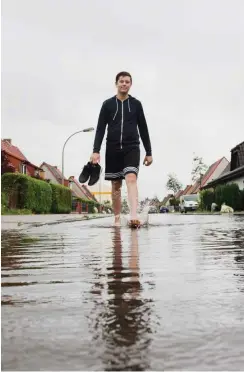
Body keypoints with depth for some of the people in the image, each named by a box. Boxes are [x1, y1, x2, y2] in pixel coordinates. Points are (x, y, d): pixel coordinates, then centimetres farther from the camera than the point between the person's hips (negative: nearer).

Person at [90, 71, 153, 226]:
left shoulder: (136, 104, 9)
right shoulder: (108, 104, 8)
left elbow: (143, 129, 10)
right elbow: (100, 129, 3)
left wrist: (149, 152, 7)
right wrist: (96, 150, -8)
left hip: (132, 148, -1)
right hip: (113, 149, 1)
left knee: (131, 179, -21)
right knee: (116, 185, 4)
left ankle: (134, 216, -32)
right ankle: (117, 219, 13)